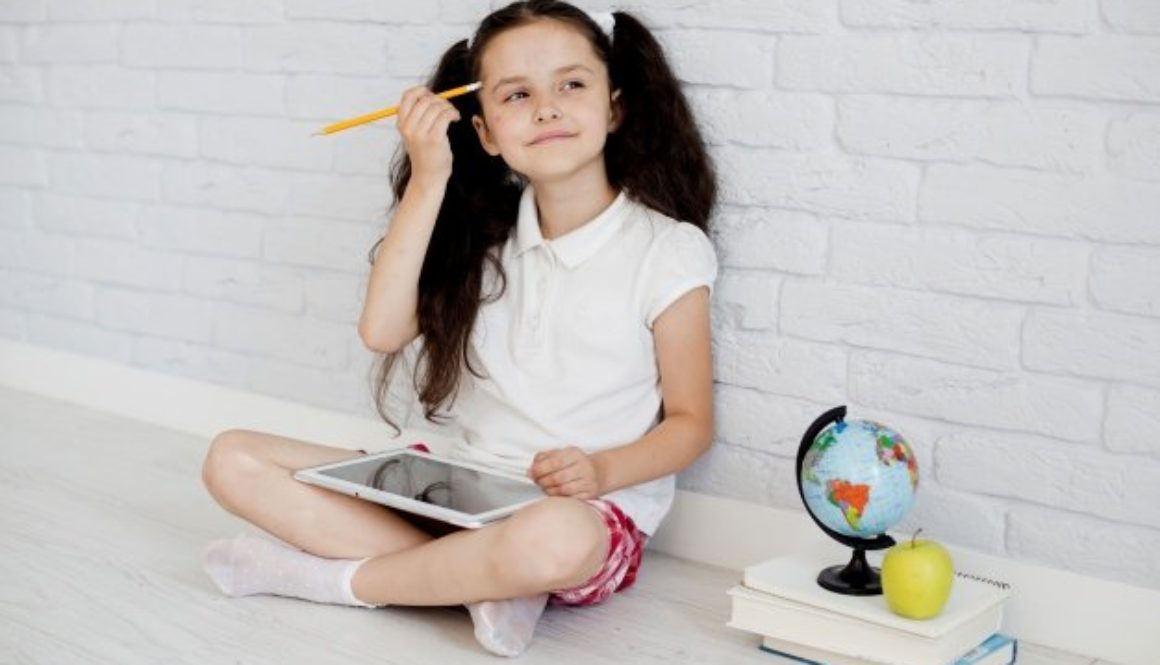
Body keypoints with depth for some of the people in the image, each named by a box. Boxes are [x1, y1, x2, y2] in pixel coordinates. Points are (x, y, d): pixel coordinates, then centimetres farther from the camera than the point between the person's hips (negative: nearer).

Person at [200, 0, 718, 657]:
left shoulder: (669, 250, -5)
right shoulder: (486, 237, 8)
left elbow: (690, 422, -1)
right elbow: (383, 331, -6)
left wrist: (603, 470, -21)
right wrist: (428, 180, -9)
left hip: (589, 513, -5)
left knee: (554, 540, -44)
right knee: (233, 459, -6)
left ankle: (338, 577, -15)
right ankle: (481, 577, -17)